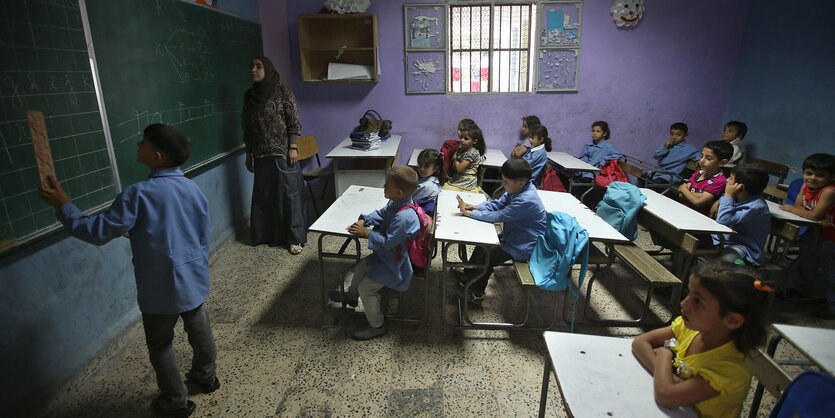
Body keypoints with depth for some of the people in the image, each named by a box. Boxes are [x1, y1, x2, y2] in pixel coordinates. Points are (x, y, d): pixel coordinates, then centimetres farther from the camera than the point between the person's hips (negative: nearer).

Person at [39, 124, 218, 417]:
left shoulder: (138, 195, -21)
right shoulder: (193, 190, -2)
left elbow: (98, 232, -16)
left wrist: (64, 207, -3)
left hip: (160, 289, -5)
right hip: (195, 281, 6)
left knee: (160, 344, 15)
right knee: (199, 332, 22)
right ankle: (205, 378, 43)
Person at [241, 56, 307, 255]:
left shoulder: (282, 90, -4)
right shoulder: (249, 95, 11)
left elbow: (293, 122, -7)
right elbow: (247, 128, 14)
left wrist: (293, 148, -14)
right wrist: (248, 155, 13)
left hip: (283, 152, -5)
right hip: (261, 155, 5)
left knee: (290, 193, -1)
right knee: (264, 194, 10)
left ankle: (295, 238, 7)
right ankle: (270, 234, 26)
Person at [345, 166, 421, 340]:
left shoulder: (403, 217, -36)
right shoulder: (396, 203, -6)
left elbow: (388, 242, -30)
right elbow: (382, 213, 11)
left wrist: (366, 233, -19)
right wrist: (363, 220, -4)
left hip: (395, 264, -10)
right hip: (387, 254, 10)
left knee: (366, 287, -5)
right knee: (361, 268, 23)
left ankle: (377, 326, 16)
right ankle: (351, 295, 53)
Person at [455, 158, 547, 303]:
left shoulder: (526, 201, -33)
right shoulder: (519, 189, -5)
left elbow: (497, 217, -29)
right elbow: (498, 203, 4)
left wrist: (469, 213, -21)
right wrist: (477, 207, -12)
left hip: (524, 247, -10)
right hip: (512, 235, 10)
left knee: (486, 255, -7)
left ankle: (476, 293, 15)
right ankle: (467, 278, 28)